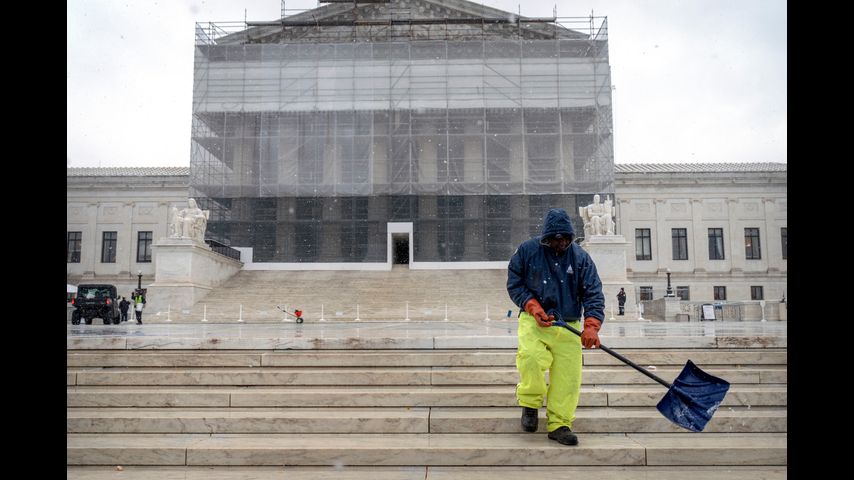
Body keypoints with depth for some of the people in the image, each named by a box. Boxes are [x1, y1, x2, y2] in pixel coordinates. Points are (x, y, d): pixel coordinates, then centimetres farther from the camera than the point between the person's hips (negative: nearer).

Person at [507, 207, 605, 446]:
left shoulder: (580, 258, 3)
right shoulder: (527, 250, -1)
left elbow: (593, 294, -1)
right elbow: (514, 283, 5)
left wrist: (591, 326, -16)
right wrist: (533, 306, -10)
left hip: (568, 326, 2)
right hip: (533, 320, -2)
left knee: (568, 374, -4)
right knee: (531, 357, -27)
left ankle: (559, 424, 14)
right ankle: (530, 404, 0)